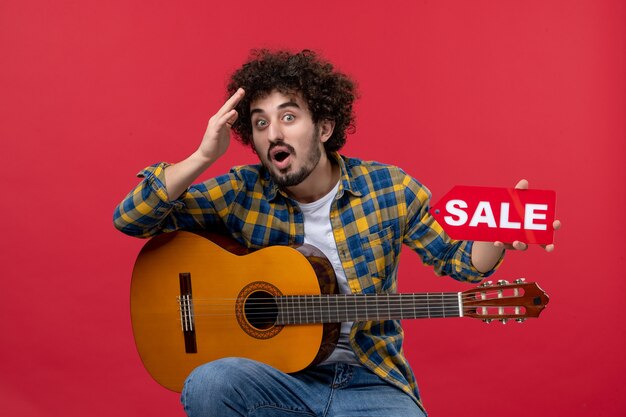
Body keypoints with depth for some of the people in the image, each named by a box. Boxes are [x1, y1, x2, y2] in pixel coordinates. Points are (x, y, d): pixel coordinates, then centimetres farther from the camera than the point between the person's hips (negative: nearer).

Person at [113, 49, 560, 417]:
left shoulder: (389, 188, -2)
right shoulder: (241, 193, -3)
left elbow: (456, 258, 7)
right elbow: (130, 219, -6)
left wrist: (499, 237, -16)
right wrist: (203, 157, -20)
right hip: (277, 377, 0)